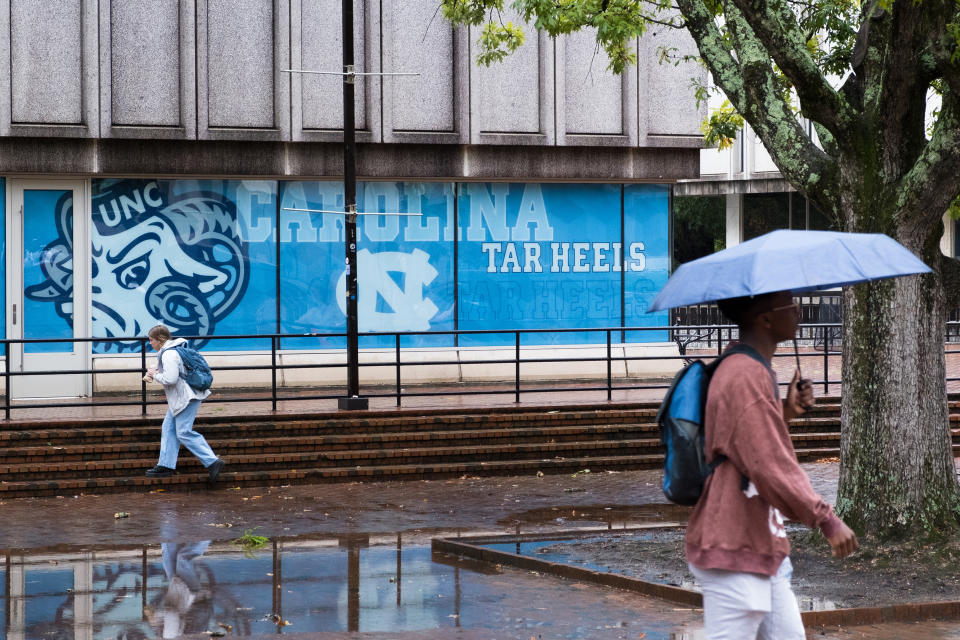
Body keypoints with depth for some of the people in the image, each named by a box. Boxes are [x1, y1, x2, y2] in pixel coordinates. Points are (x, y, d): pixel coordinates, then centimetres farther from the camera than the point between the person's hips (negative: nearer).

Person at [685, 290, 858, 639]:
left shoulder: (755, 371, 15)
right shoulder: (744, 377, -19)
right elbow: (770, 466, -23)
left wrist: (786, 412, 7)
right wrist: (826, 519, -20)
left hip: (762, 545, 11)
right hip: (734, 549, -11)